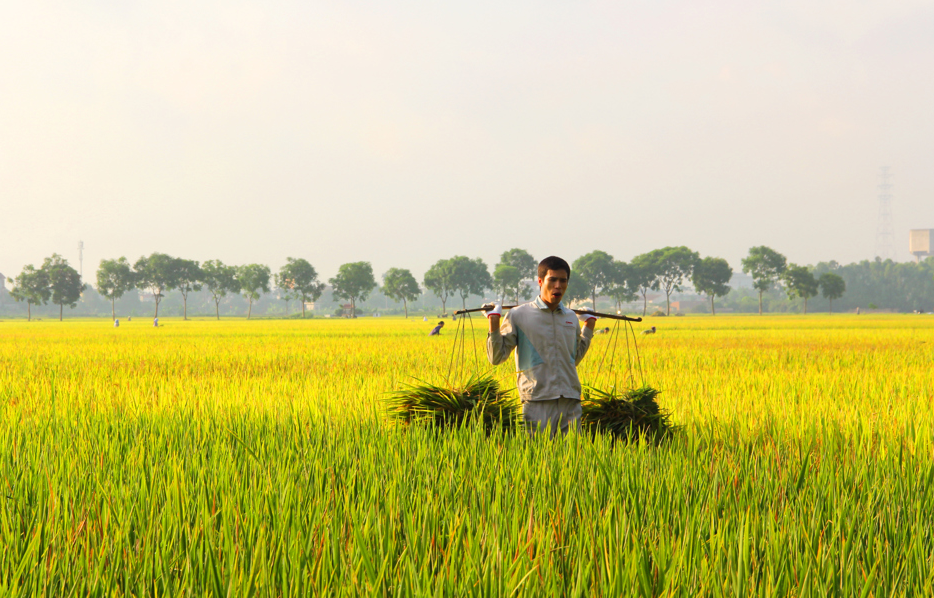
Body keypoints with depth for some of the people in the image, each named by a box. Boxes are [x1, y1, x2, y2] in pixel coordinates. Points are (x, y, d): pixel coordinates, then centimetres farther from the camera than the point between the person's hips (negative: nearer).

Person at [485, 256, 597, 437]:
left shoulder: (572, 318, 16)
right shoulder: (519, 315, 2)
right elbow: (496, 357, 1)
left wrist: (589, 325, 27)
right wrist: (494, 320, -7)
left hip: (571, 401, 4)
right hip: (538, 401, -4)